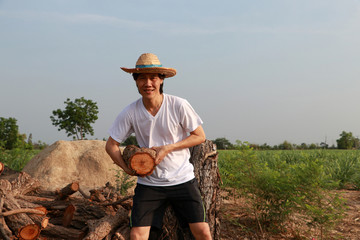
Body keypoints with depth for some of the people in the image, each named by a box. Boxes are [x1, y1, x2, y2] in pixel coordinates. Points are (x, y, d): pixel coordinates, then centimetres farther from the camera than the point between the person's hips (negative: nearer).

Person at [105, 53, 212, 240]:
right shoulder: (130, 113, -6)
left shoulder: (179, 106, -10)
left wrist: (167, 149, -14)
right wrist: (127, 168, -14)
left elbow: (200, 136, -2)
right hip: (148, 183, 1)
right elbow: (111, 145, 3)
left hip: (182, 180, -1)